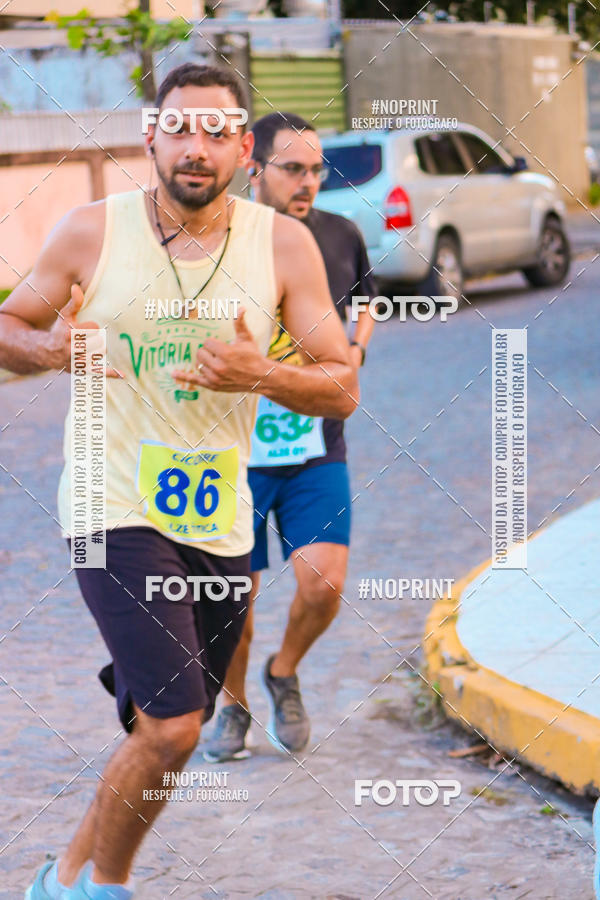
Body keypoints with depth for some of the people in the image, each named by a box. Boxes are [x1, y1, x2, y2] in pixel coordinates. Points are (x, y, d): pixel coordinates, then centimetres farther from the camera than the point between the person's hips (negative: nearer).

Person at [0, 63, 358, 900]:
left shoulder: (284, 245, 0)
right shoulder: (92, 232, -4)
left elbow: (342, 390, 0)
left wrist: (261, 376, -20)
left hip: (219, 523, 4)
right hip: (116, 510, -4)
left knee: (163, 732, 13)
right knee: (173, 726, -17)